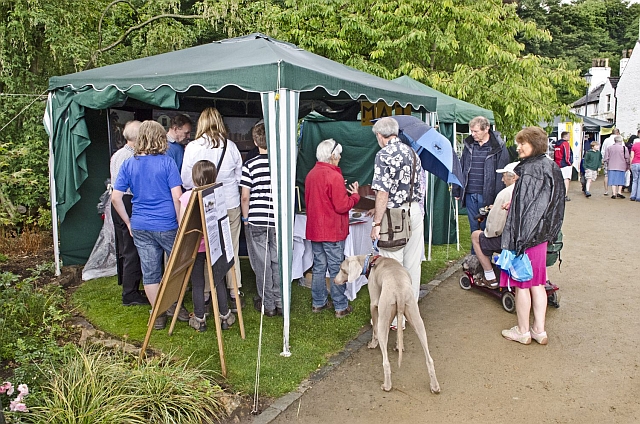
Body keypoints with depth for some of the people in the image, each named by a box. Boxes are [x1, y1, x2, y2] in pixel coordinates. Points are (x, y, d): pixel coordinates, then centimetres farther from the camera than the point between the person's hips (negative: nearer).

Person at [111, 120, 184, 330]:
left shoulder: (128, 164, 2)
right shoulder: (167, 162, -8)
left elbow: (115, 198, 2)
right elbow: (177, 197, -12)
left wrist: (128, 222, 11)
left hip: (140, 227, 4)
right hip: (166, 225, -3)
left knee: (150, 273, 10)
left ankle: (159, 315, 21)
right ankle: (176, 305, 23)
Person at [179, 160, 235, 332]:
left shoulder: (187, 196, -11)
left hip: (194, 246, -1)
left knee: (197, 284, 9)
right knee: (219, 280, 13)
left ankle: (199, 319, 19)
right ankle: (225, 316, 22)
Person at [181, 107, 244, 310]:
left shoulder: (192, 147, -8)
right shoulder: (231, 146, -4)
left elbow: (186, 181, -4)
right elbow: (240, 176, 3)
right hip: (231, 205, 1)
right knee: (232, 251, 10)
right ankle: (234, 295, 19)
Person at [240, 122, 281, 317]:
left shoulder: (250, 165, -8)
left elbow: (245, 196, -8)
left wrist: (245, 217, 6)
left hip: (256, 220, -2)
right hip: (279, 220, 2)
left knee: (262, 262, 7)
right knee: (278, 260, 12)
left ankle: (267, 304, 16)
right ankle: (280, 302, 19)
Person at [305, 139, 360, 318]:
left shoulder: (311, 174, 6)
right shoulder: (334, 176, -18)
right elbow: (342, 206, -19)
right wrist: (355, 195, -2)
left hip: (314, 229, 7)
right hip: (332, 231, -7)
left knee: (318, 267, 15)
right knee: (336, 269, 3)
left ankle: (318, 302, 24)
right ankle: (341, 307, 12)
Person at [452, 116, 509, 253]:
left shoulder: (498, 147, -5)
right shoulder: (468, 145, 10)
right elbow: (460, 168, 15)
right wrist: (456, 190, 12)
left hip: (486, 195, -4)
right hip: (469, 194, 5)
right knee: (474, 228, 13)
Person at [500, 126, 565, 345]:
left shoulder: (529, 172, -20)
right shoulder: (551, 168, 8)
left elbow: (525, 208, -23)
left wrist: (517, 241, -21)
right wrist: (512, 205, 23)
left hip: (526, 235, -9)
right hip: (542, 235, 9)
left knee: (521, 284, 5)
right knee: (537, 283, 16)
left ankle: (523, 331, 18)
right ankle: (539, 330, 24)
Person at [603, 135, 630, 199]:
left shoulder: (609, 148, 3)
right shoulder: (624, 148, -4)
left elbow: (606, 158, 4)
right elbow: (627, 158, -3)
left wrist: (608, 164, 19)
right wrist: (627, 166, 8)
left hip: (611, 167, 2)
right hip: (621, 167, -2)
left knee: (613, 180, 4)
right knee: (620, 180, 8)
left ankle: (614, 193, 0)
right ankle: (619, 192, -2)